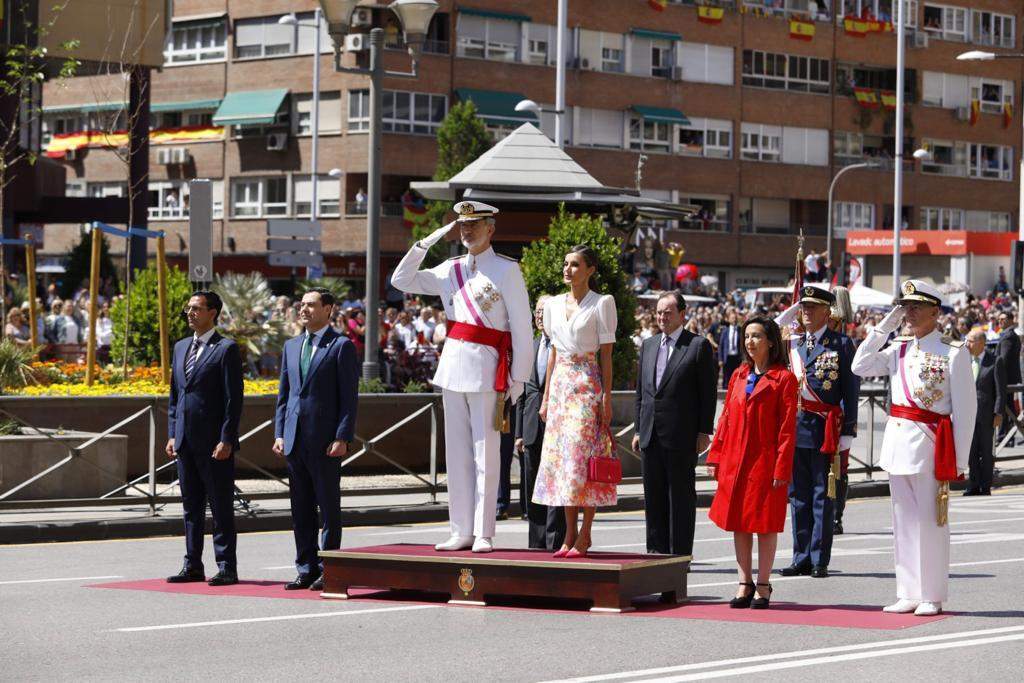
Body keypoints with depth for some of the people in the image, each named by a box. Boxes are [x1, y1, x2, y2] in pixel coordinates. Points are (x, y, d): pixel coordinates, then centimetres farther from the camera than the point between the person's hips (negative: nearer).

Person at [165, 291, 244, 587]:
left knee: (221, 506, -2)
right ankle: (193, 565, 16)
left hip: (214, 442, -7)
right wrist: (172, 434, 12)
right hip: (185, 440, 7)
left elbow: (234, 399, -10)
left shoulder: (226, 349, -6)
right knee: (191, 506, 10)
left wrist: (226, 440, -15)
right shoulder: (181, 347, 16)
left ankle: (227, 568, 1)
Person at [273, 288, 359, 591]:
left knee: (329, 506, 0)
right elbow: (284, 394, 17)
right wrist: (279, 433, 8)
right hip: (295, 439, 6)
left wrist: (343, 438, -14)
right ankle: (307, 569, 14)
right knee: (301, 508, 8)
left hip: (325, 440, -6)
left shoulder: (341, 346, -3)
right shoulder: (291, 346, 16)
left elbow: (349, 396, -7)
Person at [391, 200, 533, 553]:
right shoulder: (450, 270, 13)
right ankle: (461, 532, 12)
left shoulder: (507, 270, -3)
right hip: (453, 365, 6)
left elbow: (522, 329, -3)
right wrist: (427, 242, 4)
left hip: (488, 369, -6)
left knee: (485, 456, -4)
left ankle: (483, 534, -1)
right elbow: (402, 280, 13)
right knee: (457, 454, 7)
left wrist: (518, 379, -6)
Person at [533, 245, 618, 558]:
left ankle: (584, 535, -3)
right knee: (560, 458, 3)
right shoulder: (554, 304, 12)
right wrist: (545, 397, 13)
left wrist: (607, 398, -10)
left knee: (584, 457, -8)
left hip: (588, 385, -6)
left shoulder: (601, 304, -3)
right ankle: (570, 534, 8)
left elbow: (606, 354, -5)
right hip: (560, 386, 6)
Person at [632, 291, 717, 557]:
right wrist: (639, 429, 13)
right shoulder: (648, 345, 15)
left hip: (681, 435, -6)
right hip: (651, 435, 6)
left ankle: (680, 553, 1)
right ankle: (657, 552, 15)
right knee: (653, 495, 9)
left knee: (681, 495, -1)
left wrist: (704, 432, -9)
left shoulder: (699, 346, -2)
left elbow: (709, 392, -4)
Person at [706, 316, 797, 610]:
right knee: (738, 522, 7)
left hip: (765, 461, -5)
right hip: (735, 460, 5)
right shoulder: (739, 375, 12)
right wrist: (715, 456, 7)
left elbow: (787, 428, -9)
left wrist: (782, 469, -14)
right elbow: (726, 417, 13)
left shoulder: (784, 378, -6)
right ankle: (745, 584, 15)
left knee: (765, 522, 1)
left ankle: (763, 585, 9)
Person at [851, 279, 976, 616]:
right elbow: (861, 367, 4)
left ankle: (931, 597, 5)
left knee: (929, 521, -2)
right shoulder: (899, 350, 12)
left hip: (930, 446, -6)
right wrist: (884, 327, 2)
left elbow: (966, 409, -7)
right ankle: (909, 594, 17)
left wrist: (959, 459, -10)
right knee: (903, 521, 10)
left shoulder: (953, 353, -6)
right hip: (897, 443, 6)